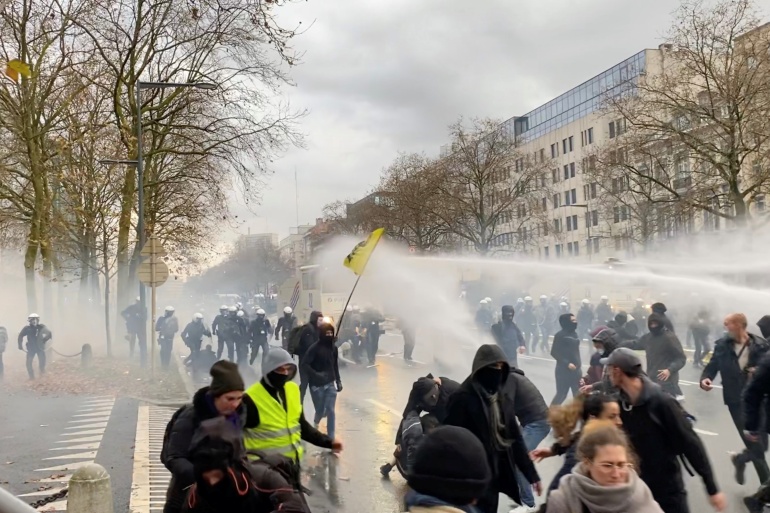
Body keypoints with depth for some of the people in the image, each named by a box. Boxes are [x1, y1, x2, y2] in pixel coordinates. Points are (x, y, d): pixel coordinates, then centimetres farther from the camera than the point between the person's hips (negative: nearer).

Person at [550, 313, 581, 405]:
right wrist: (567, 363, -18)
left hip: (576, 369, 7)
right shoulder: (560, 335, -11)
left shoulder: (574, 333, 9)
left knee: (578, 395, 7)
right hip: (564, 370, -7)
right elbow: (554, 352, -13)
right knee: (561, 394, -1)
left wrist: (579, 364, 13)